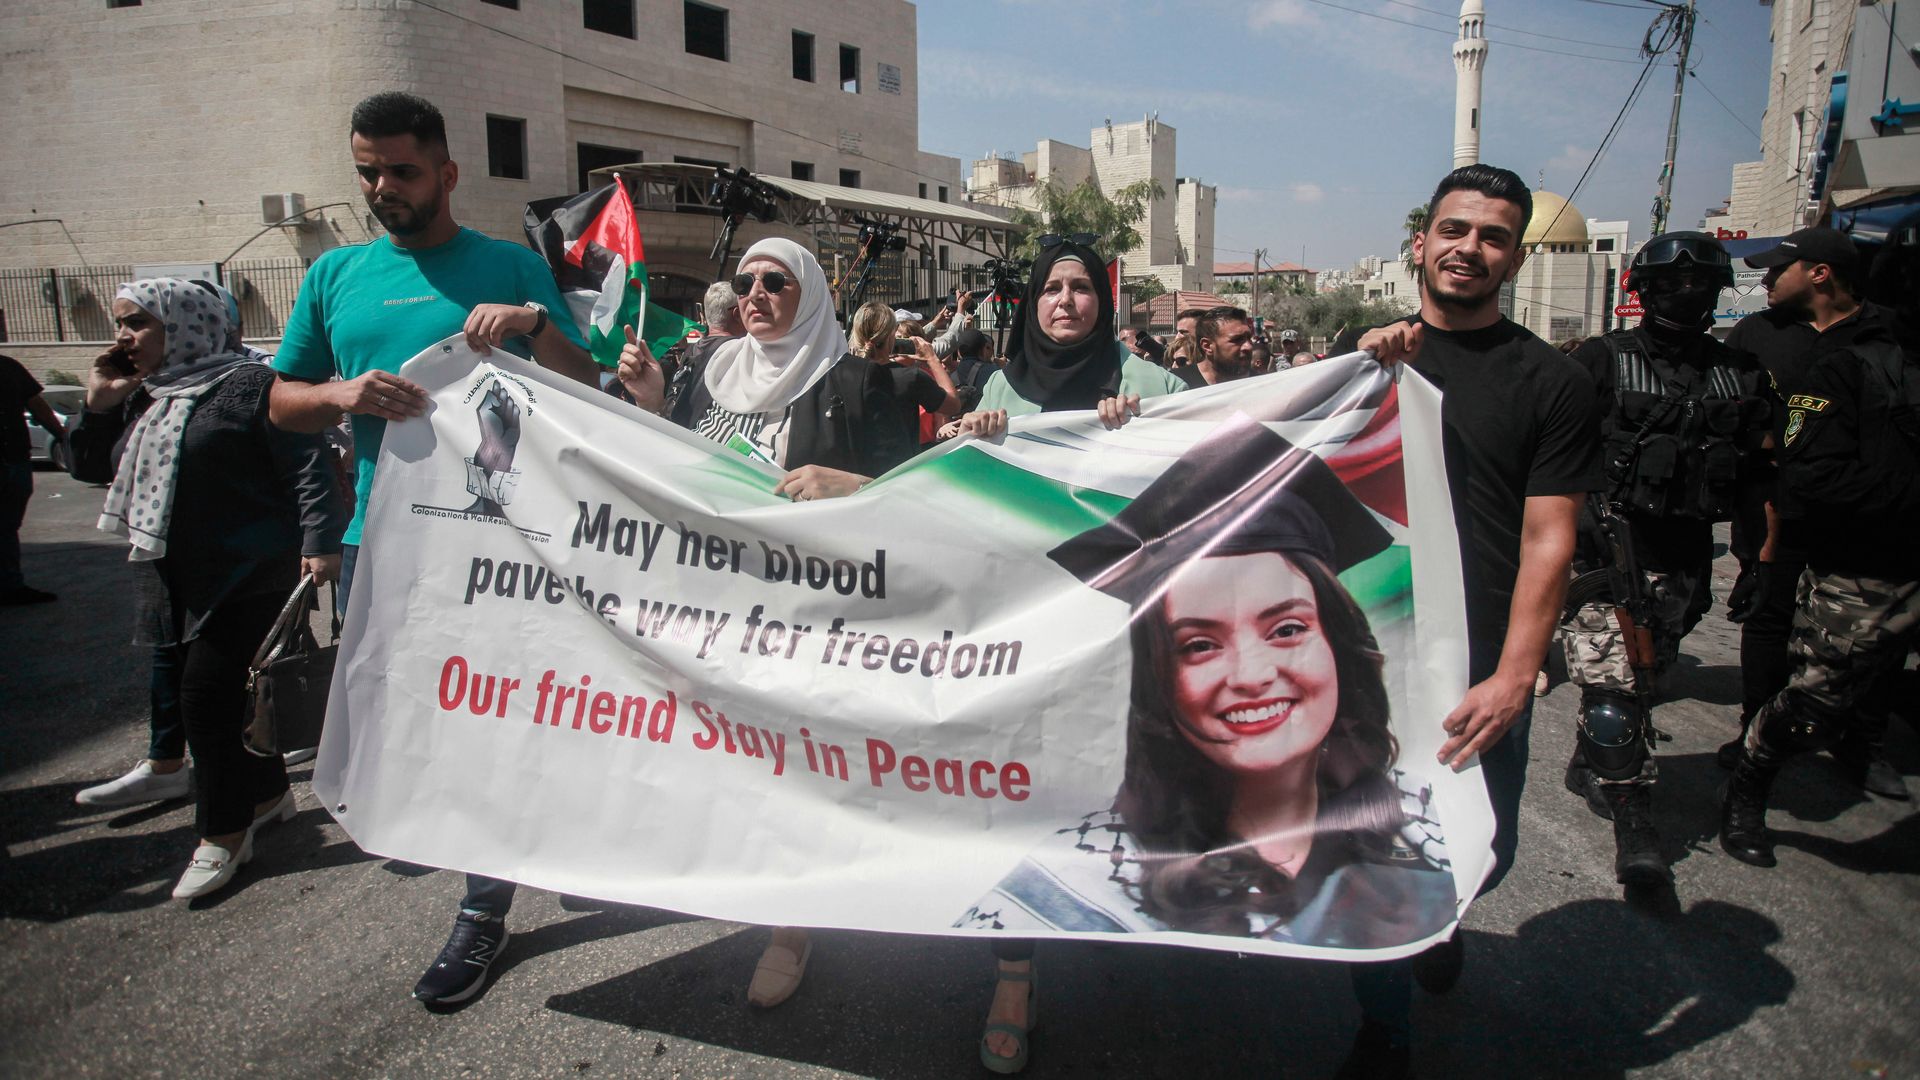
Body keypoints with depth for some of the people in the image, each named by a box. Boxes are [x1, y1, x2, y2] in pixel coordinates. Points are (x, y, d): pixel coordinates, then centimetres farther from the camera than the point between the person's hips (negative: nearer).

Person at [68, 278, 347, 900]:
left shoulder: (246, 384, -11)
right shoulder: (141, 397, 15)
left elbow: (306, 462, -16)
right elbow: (92, 468, 19)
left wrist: (320, 541, -23)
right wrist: (99, 403, 5)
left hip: (248, 579, -9)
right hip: (177, 581, 9)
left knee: (209, 696, -7)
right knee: (221, 696, 15)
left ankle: (223, 833, 6)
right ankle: (268, 795, 32)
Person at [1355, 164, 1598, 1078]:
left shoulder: (1552, 383, 1)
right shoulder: (1364, 352, 9)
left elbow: (1547, 539, -5)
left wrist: (1513, 677, -15)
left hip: (1480, 670, -1)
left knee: (1484, 849, 8)